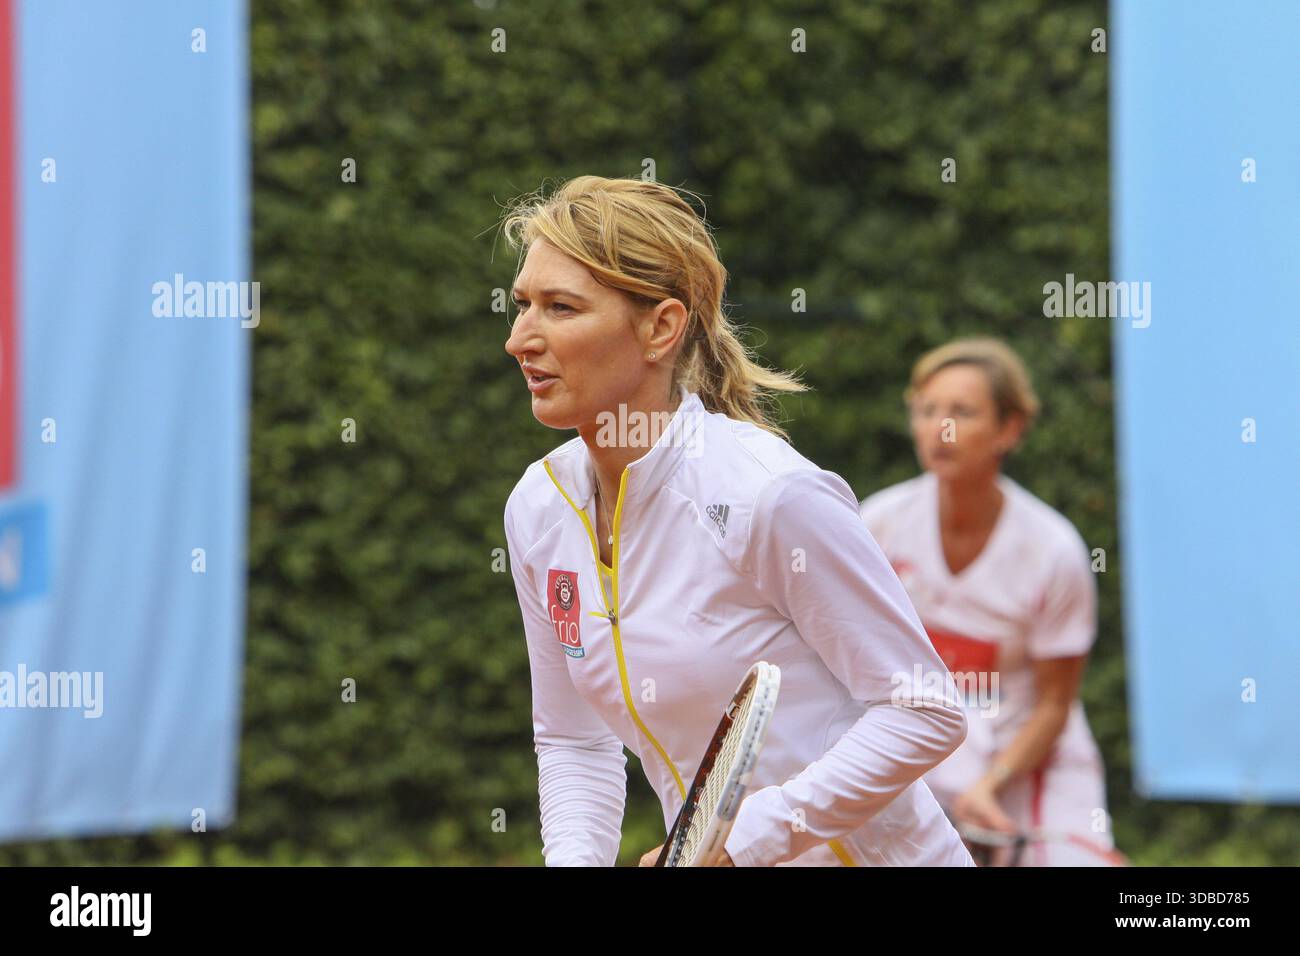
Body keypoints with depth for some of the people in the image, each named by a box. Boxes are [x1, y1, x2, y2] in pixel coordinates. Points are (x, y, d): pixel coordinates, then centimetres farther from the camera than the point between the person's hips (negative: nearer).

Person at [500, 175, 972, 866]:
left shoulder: (772, 496, -20)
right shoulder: (538, 507, -1)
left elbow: (926, 712, -16)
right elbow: (572, 739, 9)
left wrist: (745, 840, -21)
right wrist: (574, 860, -9)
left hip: (867, 857, -5)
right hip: (706, 857, 5)